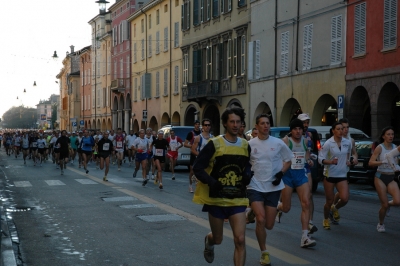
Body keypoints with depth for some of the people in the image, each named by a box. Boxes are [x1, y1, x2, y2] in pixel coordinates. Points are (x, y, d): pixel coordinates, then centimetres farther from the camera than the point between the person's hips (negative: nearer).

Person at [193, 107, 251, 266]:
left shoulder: (245, 146, 4)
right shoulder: (214, 144, -9)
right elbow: (197, 168, -9)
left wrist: (247, 176, -3)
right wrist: (211, 182, -25)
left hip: (237, 200, 3)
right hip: (216, 199, -2)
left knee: (240, 240, -10)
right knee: (218, 239, 12)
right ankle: (209, 241, 51)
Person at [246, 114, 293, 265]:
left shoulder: (278, 143, -2)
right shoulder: (250, 144, -1)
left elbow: (288, 160, 9)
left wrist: (281, 173, -7)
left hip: (273, 187, 1)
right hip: (255, 186, -1)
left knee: (269, 225, 4)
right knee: (261, 220, -15)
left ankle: (254, 211, 38)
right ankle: (264, 253, 2)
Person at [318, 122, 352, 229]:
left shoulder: (348, 142, 2)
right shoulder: (328, 143, -11)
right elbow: (320, 159, -12)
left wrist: (348, 160, 9)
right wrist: (331, 162, -29)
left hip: (342, 176, 3)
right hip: (329, 175, -3)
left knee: (345, 199, -13)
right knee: (329, 201, 2)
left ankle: (334, 209, 21)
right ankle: (326, 220, 29)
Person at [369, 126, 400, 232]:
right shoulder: (380, 147, -9)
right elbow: (370, 163, -16)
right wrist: (383, 161, -27)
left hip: (391, 178, 4)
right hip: (380, 177, -4)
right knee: (384, 205, -5)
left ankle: (387, 204, 19)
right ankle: (381, 224, 22)